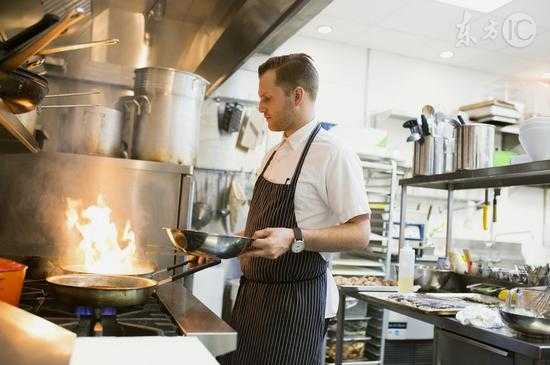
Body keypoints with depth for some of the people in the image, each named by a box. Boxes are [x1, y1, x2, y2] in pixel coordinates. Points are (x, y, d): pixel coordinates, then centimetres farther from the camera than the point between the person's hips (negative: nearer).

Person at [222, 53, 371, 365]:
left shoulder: (333, 154, -14)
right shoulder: (274, 155, 12)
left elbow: (359, 235, -17)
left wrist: (294, 239, -29)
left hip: (297, 301, -7)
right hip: (253, 292, 8)